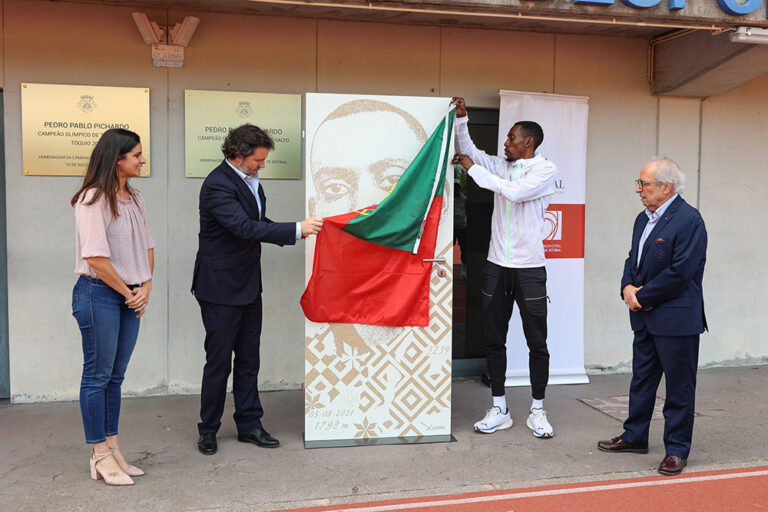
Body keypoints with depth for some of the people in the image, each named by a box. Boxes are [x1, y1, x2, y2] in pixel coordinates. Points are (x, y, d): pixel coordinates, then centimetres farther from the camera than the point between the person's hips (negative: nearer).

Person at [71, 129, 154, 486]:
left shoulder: (134, 199, 12)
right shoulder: (93, 200, -13)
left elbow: (146, 245, 15)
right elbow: (95, 257, -17)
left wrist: (145, 286, 1)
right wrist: (128, 293, -10)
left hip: (130, 297, 8)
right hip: (99, 294, -7)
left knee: (116, 375, 12)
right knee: (98, 374, 1)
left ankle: (112, 449, 21)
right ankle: (100, 456, 10)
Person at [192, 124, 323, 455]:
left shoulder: (250, 180, 9)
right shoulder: (218, 185, -19)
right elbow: (245, 228, -29)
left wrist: (298, 232, 2)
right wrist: (297, 229, -29)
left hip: (248, 285, 8)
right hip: (221, 288, -8)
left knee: (248, 359, 13)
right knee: (219, 361, 3)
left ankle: (249, 425, 24)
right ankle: (208, 430, 19)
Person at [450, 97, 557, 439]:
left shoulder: (545, 169, -5)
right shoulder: (501, 166, 12)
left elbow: (515, 192, -20)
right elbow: (469, 151, 17)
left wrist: (474, 168, -13)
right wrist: (461, 119, 3)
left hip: (529, 268, -5)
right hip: (496, 265, 5)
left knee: (537, 341, 2)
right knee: (494, 339, 7)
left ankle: (537, 411, 15)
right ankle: (499, 410, 18)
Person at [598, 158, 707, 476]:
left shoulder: (688, 220, -16)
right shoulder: (644, 218, 12)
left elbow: (680, 272, -22)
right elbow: (633, 259, 16)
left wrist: (642, 298, -14)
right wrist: (628, 288, -4)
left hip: (677, 318, -9)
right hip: (646, 317, 9)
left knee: (679, 386, 5)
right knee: (641, 379, 18)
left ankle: (677, 449, 17)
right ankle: (635, 437, 31)